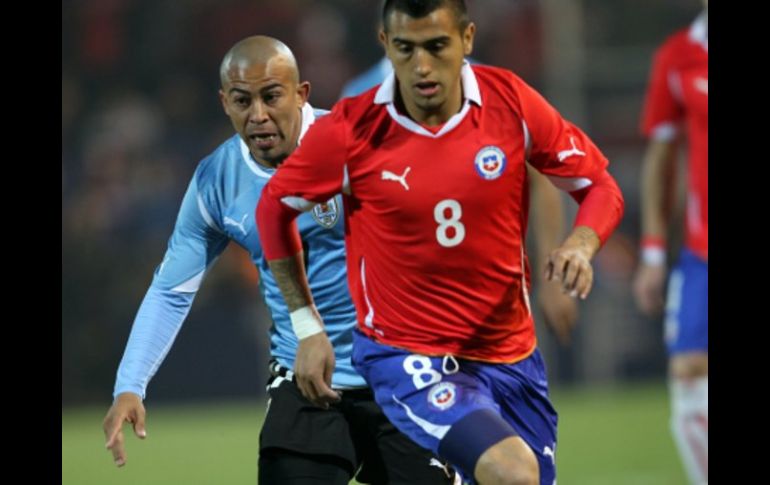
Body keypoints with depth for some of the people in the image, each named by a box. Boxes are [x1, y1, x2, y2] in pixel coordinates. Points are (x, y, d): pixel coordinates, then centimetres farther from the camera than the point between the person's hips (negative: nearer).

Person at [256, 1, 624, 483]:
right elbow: (275, 205, 4)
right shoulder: (349, 131, -13)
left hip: (512, 355, 4)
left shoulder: (511, 100, -9)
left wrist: (581, 245, -20)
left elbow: (600, 186, 2)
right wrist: (308, 326, 3)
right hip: (409, 359, -4)